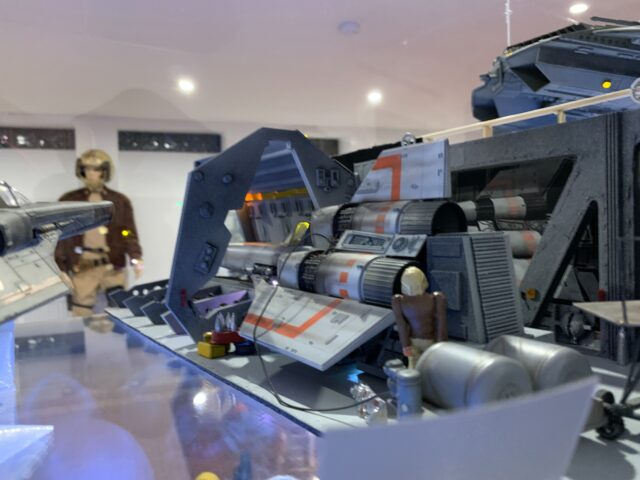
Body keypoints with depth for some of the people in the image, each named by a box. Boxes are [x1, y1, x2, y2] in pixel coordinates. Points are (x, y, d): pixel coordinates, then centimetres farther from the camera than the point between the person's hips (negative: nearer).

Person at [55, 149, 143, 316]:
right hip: (83, 267, 0)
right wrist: (60, 268, 5)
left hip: (113, 266, 0)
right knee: (81, 315, 3)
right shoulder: (69, 201, 9)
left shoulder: (120, 201, 8)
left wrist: (136, 259, -12)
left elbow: (129, 234, 4)